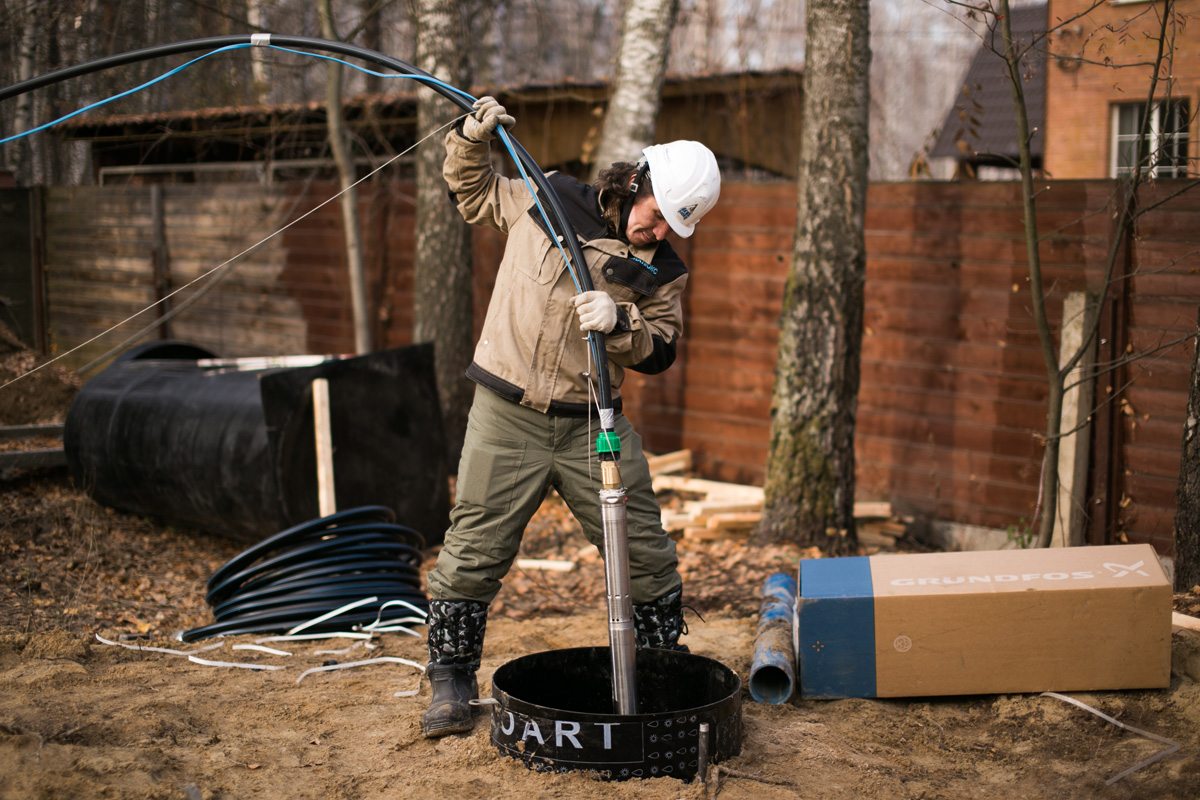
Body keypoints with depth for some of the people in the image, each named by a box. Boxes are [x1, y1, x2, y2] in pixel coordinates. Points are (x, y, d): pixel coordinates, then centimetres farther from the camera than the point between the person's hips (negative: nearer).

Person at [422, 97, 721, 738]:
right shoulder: (544, 198, 0)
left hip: (593, 426, 2)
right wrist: (473, 138, 0)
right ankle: (451, 682, 19)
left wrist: (621, 324, -19)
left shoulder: (663, 270, 2)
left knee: (647, 556, 5)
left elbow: (658, 355, 0)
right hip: (507, 419, -1)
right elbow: (472, 193, 17)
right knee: (473, 553, 2)